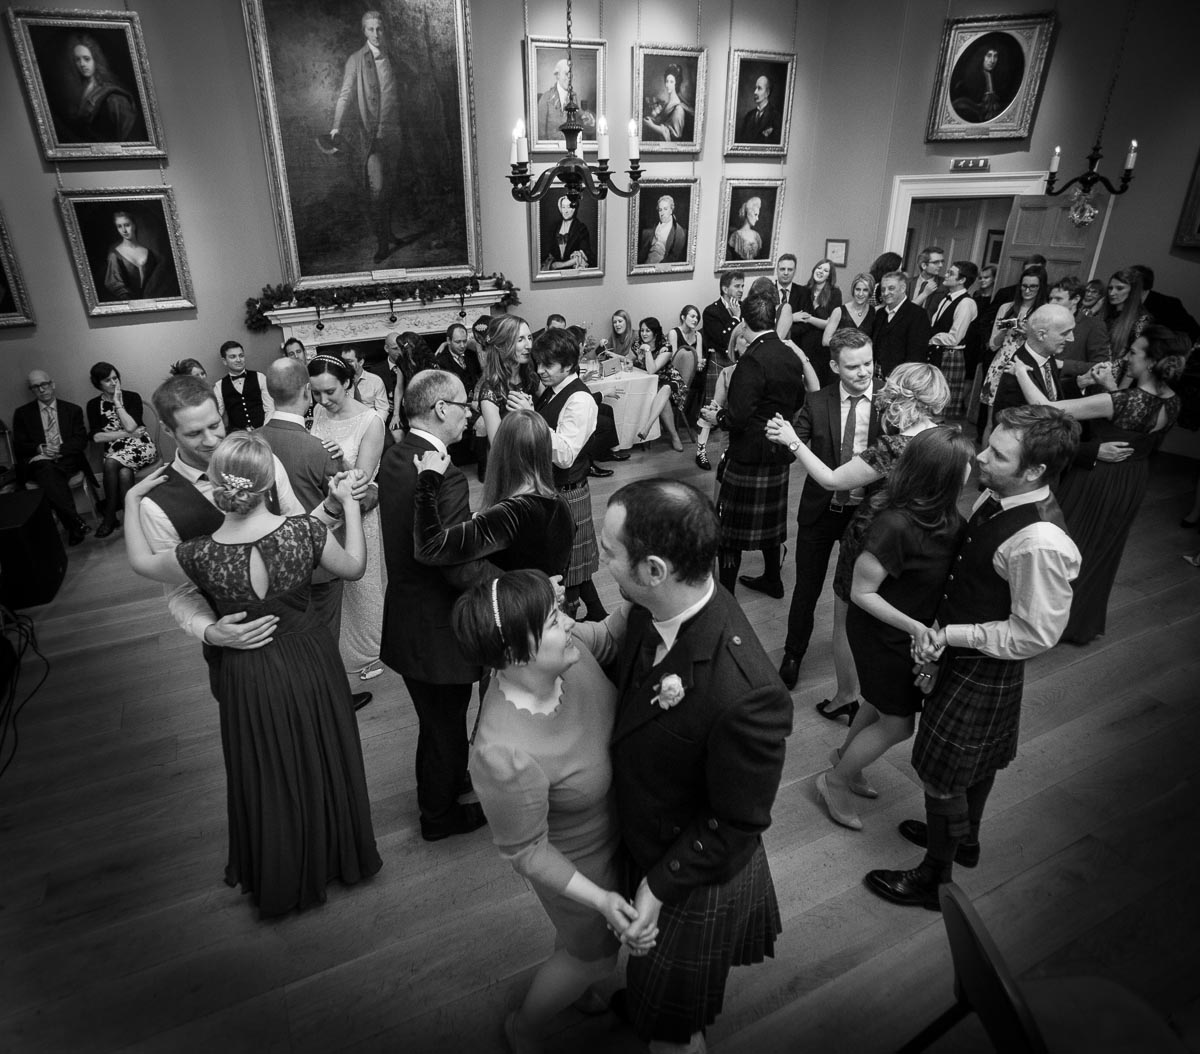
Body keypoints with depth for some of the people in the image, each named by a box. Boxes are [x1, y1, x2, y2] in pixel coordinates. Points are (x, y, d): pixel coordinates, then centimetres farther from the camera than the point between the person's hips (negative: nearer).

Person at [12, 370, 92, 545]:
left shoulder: (72, 410, 16)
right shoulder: (22, 413, 15)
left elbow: (81, 440, 7)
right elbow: (18, 447, 9)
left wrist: (60, 449, -12)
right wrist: (39, 448, -12)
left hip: (66, 460, 0)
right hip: (37, 461, 0)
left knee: (50, 477, -34)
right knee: (47, 469, -36)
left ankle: (72, 526, -37)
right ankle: (76, 523, -45)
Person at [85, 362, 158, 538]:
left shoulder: (132, 397, 4)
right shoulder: (94, 405, 10)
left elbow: (131, 426, -12)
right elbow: (96, 436, -1)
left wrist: (117, 402, -6)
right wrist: (126, 433, -8)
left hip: (140, 447, -2)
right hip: (115, 452, 2)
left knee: (111, 463, -32)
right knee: (124, 473, -34)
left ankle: (109, 516, -20)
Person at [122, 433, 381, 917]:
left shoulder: (201, 558, -24)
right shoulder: (304, 532, -24)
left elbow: (141, 562, -1)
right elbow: (354, 567, -4)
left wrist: (132, 501, 10)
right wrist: (350, 504, 4)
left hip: (251, 675, -1)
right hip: (311, 663, 1)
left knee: (270, 779, 22)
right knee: (325, 762, 25)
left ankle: (283, 880, 45)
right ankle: (340, 854, 49)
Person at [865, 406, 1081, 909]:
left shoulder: (1041, 542, -34)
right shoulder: (997, 496, -7)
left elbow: (1034, 635, -25)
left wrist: (952, 635, -20)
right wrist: (939, 633, -5)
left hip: (983, 671, -8)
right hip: (964, 654, 9)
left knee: (942, 774, 9)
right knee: (980, 758, 29)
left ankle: (934, 878, 33)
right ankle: (964, 838, 54)